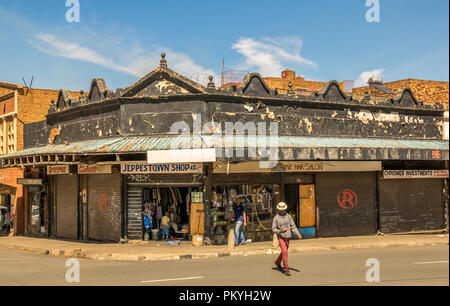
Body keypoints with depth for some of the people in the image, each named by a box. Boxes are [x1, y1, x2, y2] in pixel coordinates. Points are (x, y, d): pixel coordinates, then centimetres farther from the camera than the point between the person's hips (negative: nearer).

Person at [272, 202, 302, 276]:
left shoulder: (288, 216, 3)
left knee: (284, 251, 18)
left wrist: (298, 233, -9)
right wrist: (280, 231, -23)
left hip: (287, 237, 5)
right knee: (284, 251, -18)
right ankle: (286, 269, -13)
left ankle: (278, 262, 46)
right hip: (280, 237, -4)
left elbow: (293, 226, 4)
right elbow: (273, 229, -4)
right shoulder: (276, 217, -6)